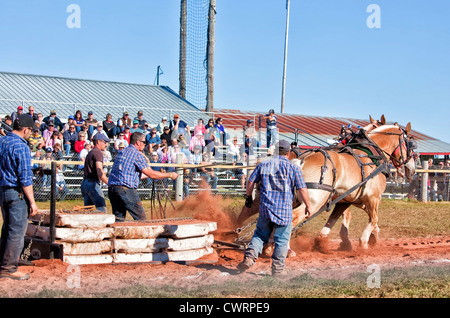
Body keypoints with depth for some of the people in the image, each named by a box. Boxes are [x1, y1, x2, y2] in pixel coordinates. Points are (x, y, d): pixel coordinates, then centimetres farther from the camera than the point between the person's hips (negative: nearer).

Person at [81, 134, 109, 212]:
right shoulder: (98, 152, -8)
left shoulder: (90, 153, 23)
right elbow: (99, 173, -18)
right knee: (102, 209, -13)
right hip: (93, 183, -10)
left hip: (84, 182, 10)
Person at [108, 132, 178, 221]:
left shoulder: (122, 152, 21)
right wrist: (170, 175, 4)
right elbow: (151, 174, -6)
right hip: (126, 189, -8)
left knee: (118, 218, 10)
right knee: (140, 218, 0)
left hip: (111, 188, 8)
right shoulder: (137, 154, -5)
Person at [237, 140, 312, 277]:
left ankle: (250, 256, -3)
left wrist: (248, 196, 26)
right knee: (282, 240, 7)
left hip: (266, 208, 3)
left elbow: (251, 182, 11)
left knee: (260, 234, 17)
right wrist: (308, 206, 7)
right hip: (285, 211, -2)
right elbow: (302, 189, -3)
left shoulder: (264, 164, 8)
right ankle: (277, 270, 9)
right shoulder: (293, 167, 0)